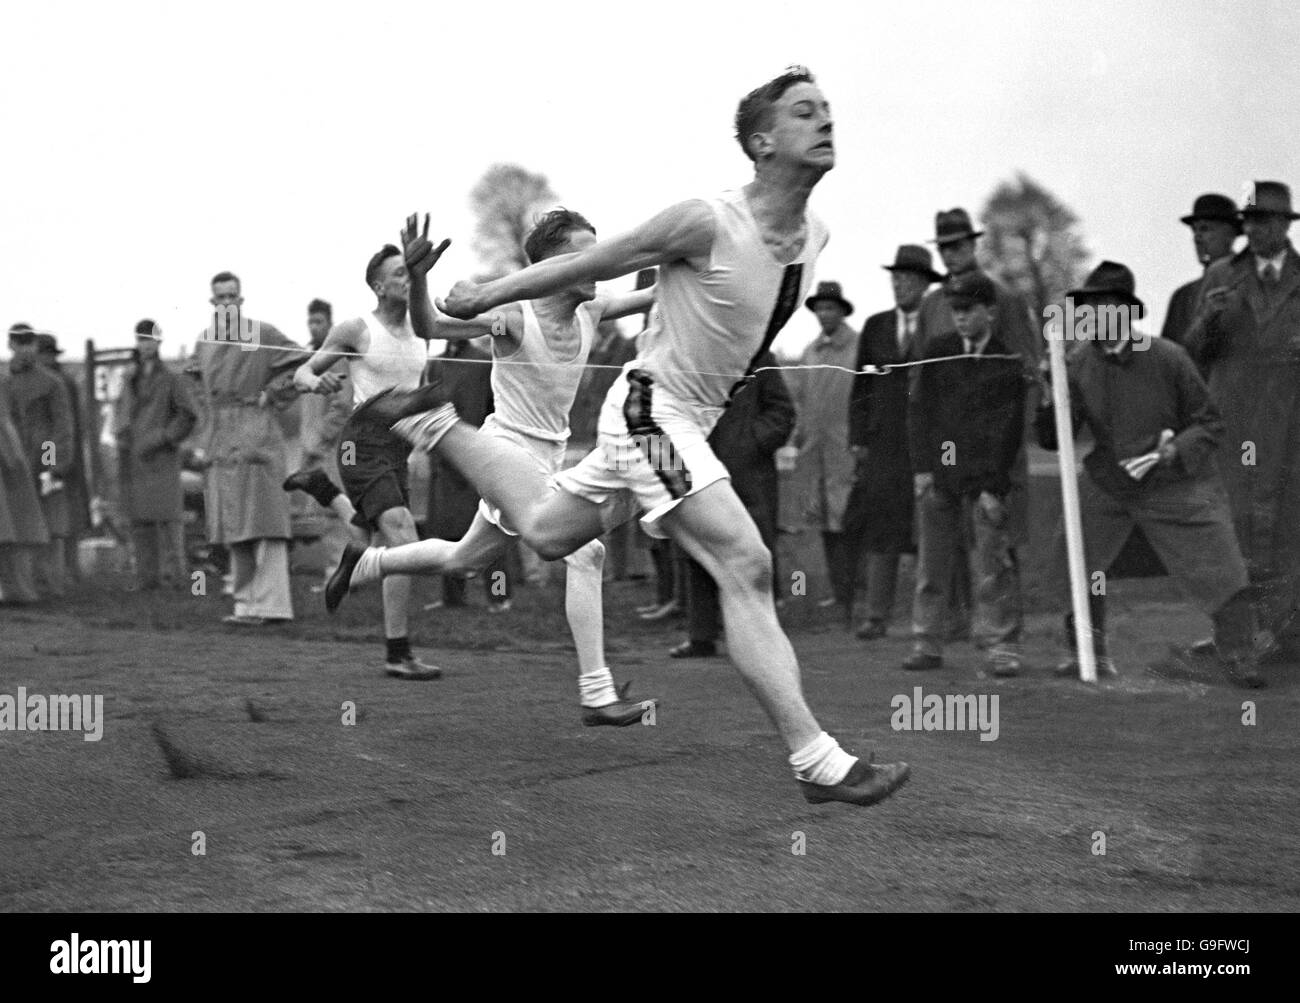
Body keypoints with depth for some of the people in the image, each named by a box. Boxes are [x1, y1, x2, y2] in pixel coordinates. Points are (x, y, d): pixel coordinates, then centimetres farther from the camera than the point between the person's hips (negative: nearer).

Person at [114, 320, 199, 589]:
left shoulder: (170, 380, 0)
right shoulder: (131, 382, 18)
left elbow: (188, 415, -4)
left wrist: (162, 438, -11)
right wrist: (122, 435, 12)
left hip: (161, 459, -6)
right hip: (134, 462, 6)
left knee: (167, 516, -10)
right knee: (139, 519, 3)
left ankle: (173, 574, -9)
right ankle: (147, 575, 6)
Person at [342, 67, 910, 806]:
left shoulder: (817, 238, 0)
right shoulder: (707, 224, -23)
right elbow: (587, 266, -11)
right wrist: (486, 296, -1)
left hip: (691, 422, 9)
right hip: (652, 411, -9)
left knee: (544, 531, 23)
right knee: (748, 570, -18)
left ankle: (434, 422, 39)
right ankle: (818, 762, -18)